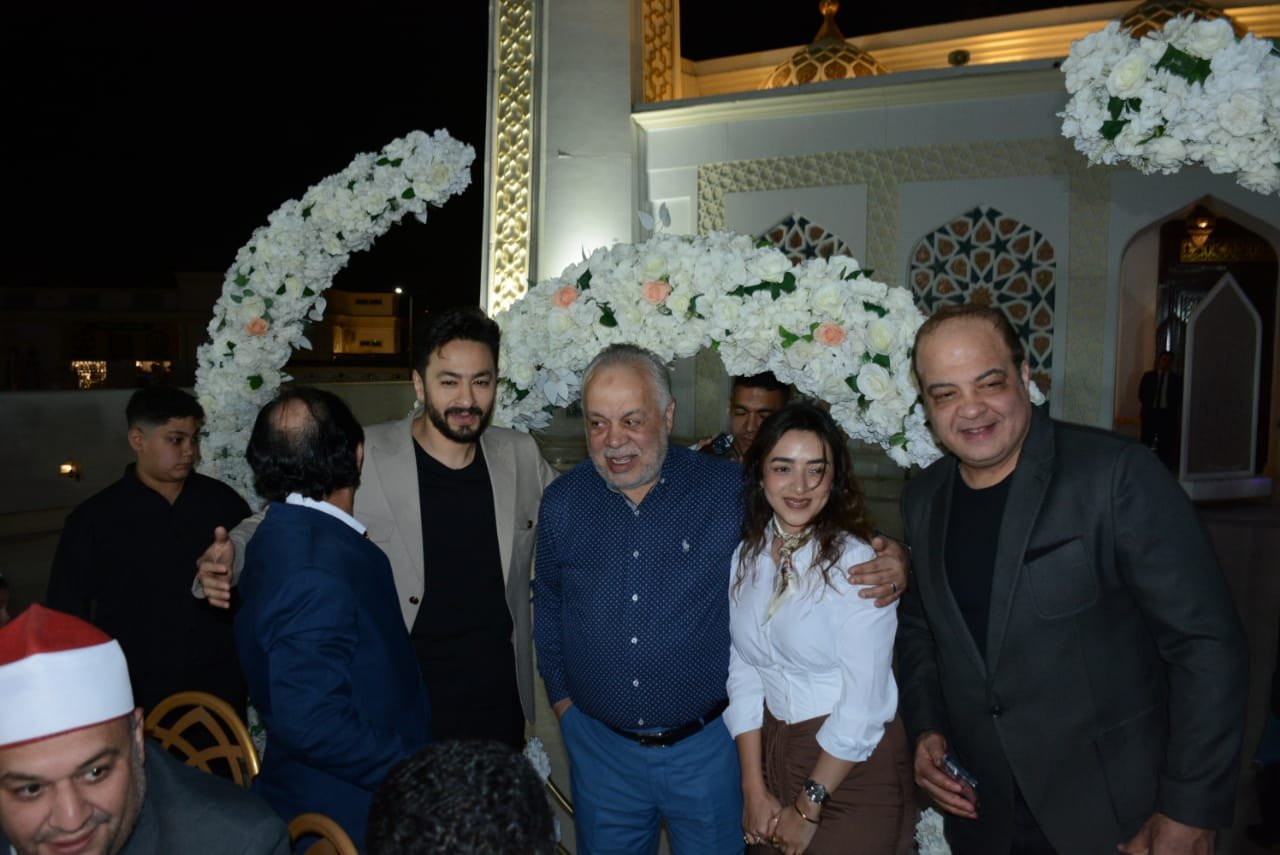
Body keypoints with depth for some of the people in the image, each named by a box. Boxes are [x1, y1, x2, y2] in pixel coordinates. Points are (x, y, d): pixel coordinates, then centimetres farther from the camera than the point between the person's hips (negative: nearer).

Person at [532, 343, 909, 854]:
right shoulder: (563, 502, -1)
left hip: (706, 748, -2)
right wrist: (561, 696, 9)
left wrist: (887, 565, -20)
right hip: (601, 748, 2)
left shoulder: (729, 489, -11)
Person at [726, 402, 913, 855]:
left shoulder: (856, 562, -18)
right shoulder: (745, 558, -1)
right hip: (773, 754, 5)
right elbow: (743, 673, 0)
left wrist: (808, 808, -12)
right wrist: (754, 790, -4)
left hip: (853, 766, -5)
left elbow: (863, 704, -19)